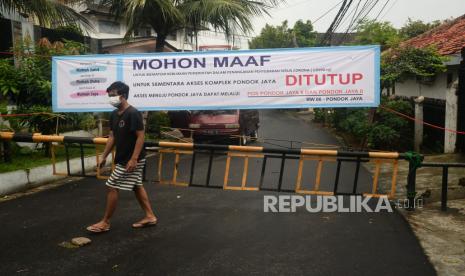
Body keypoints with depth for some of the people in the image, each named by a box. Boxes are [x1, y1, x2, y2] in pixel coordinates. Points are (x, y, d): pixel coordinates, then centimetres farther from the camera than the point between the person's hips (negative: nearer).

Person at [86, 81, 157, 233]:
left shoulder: (133, 113, -20)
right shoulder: (114, 114, 7)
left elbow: (141, 137, -21)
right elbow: (112, 137, 14)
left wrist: (133, 159, -24)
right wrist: (104, 156, 12)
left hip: (131, 160, -9)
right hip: (123, 158, 9)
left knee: (112, 187, -3)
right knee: (137, 186, 15)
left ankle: (105, 223, 10)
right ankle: (150, 216, 25)